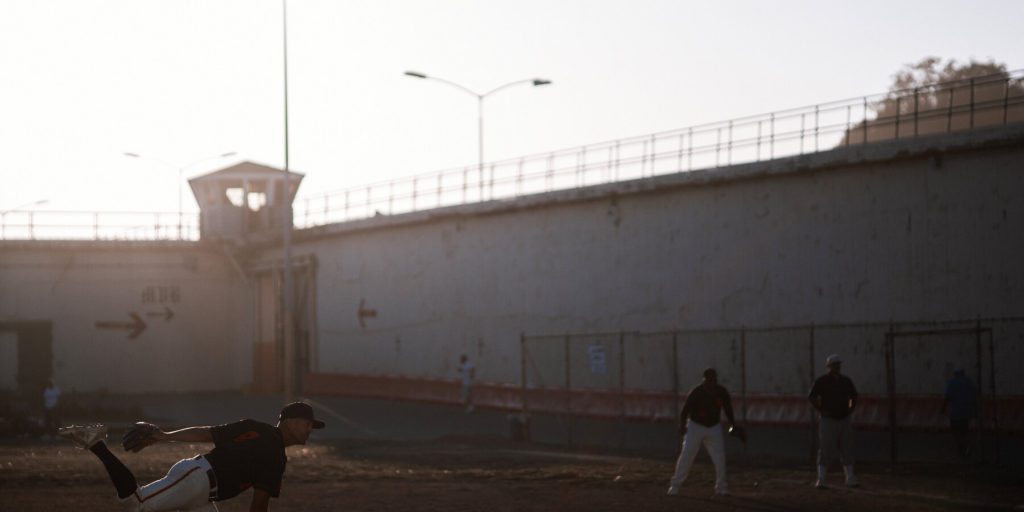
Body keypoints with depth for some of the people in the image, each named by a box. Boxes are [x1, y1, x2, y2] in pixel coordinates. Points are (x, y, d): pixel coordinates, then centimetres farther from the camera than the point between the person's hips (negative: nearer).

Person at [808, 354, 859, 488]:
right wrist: (820, 410, -10)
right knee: (826, 450, -6)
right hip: (828, 421, -5)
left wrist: (851, 409, 11)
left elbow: (854, 395, 24)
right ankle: (820, 480, -2)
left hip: (844, 420, 5)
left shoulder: (846, 381, 9)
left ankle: (850, 478, 10)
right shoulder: (822, 381, -5)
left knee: (847, 450, 6)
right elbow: (811, 397, -4)